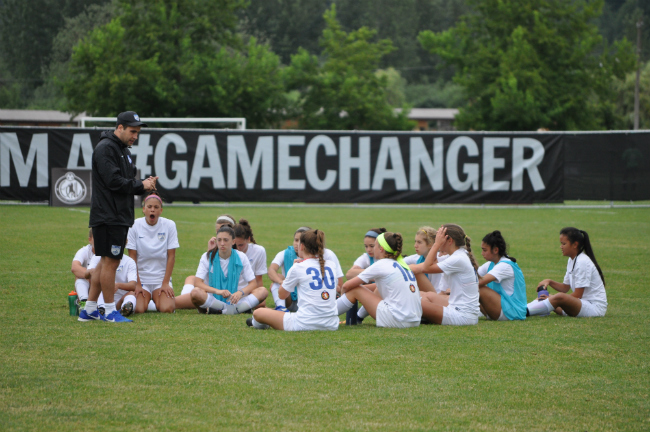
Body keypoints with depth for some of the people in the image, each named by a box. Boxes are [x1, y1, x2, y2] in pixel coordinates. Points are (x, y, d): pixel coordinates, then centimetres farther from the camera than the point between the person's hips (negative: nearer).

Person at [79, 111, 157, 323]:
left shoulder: (124, 150, 20)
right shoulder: (105, 148, -12)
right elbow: (113, 181, -21)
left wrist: (145, 184, 1)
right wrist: (141, 185, -13)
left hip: (120, 216, 10)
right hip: (108, 216, -10)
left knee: (106, 262, 11)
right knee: (110, 262, -7)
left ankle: (89, 310, 15)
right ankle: (110, 311, -2)